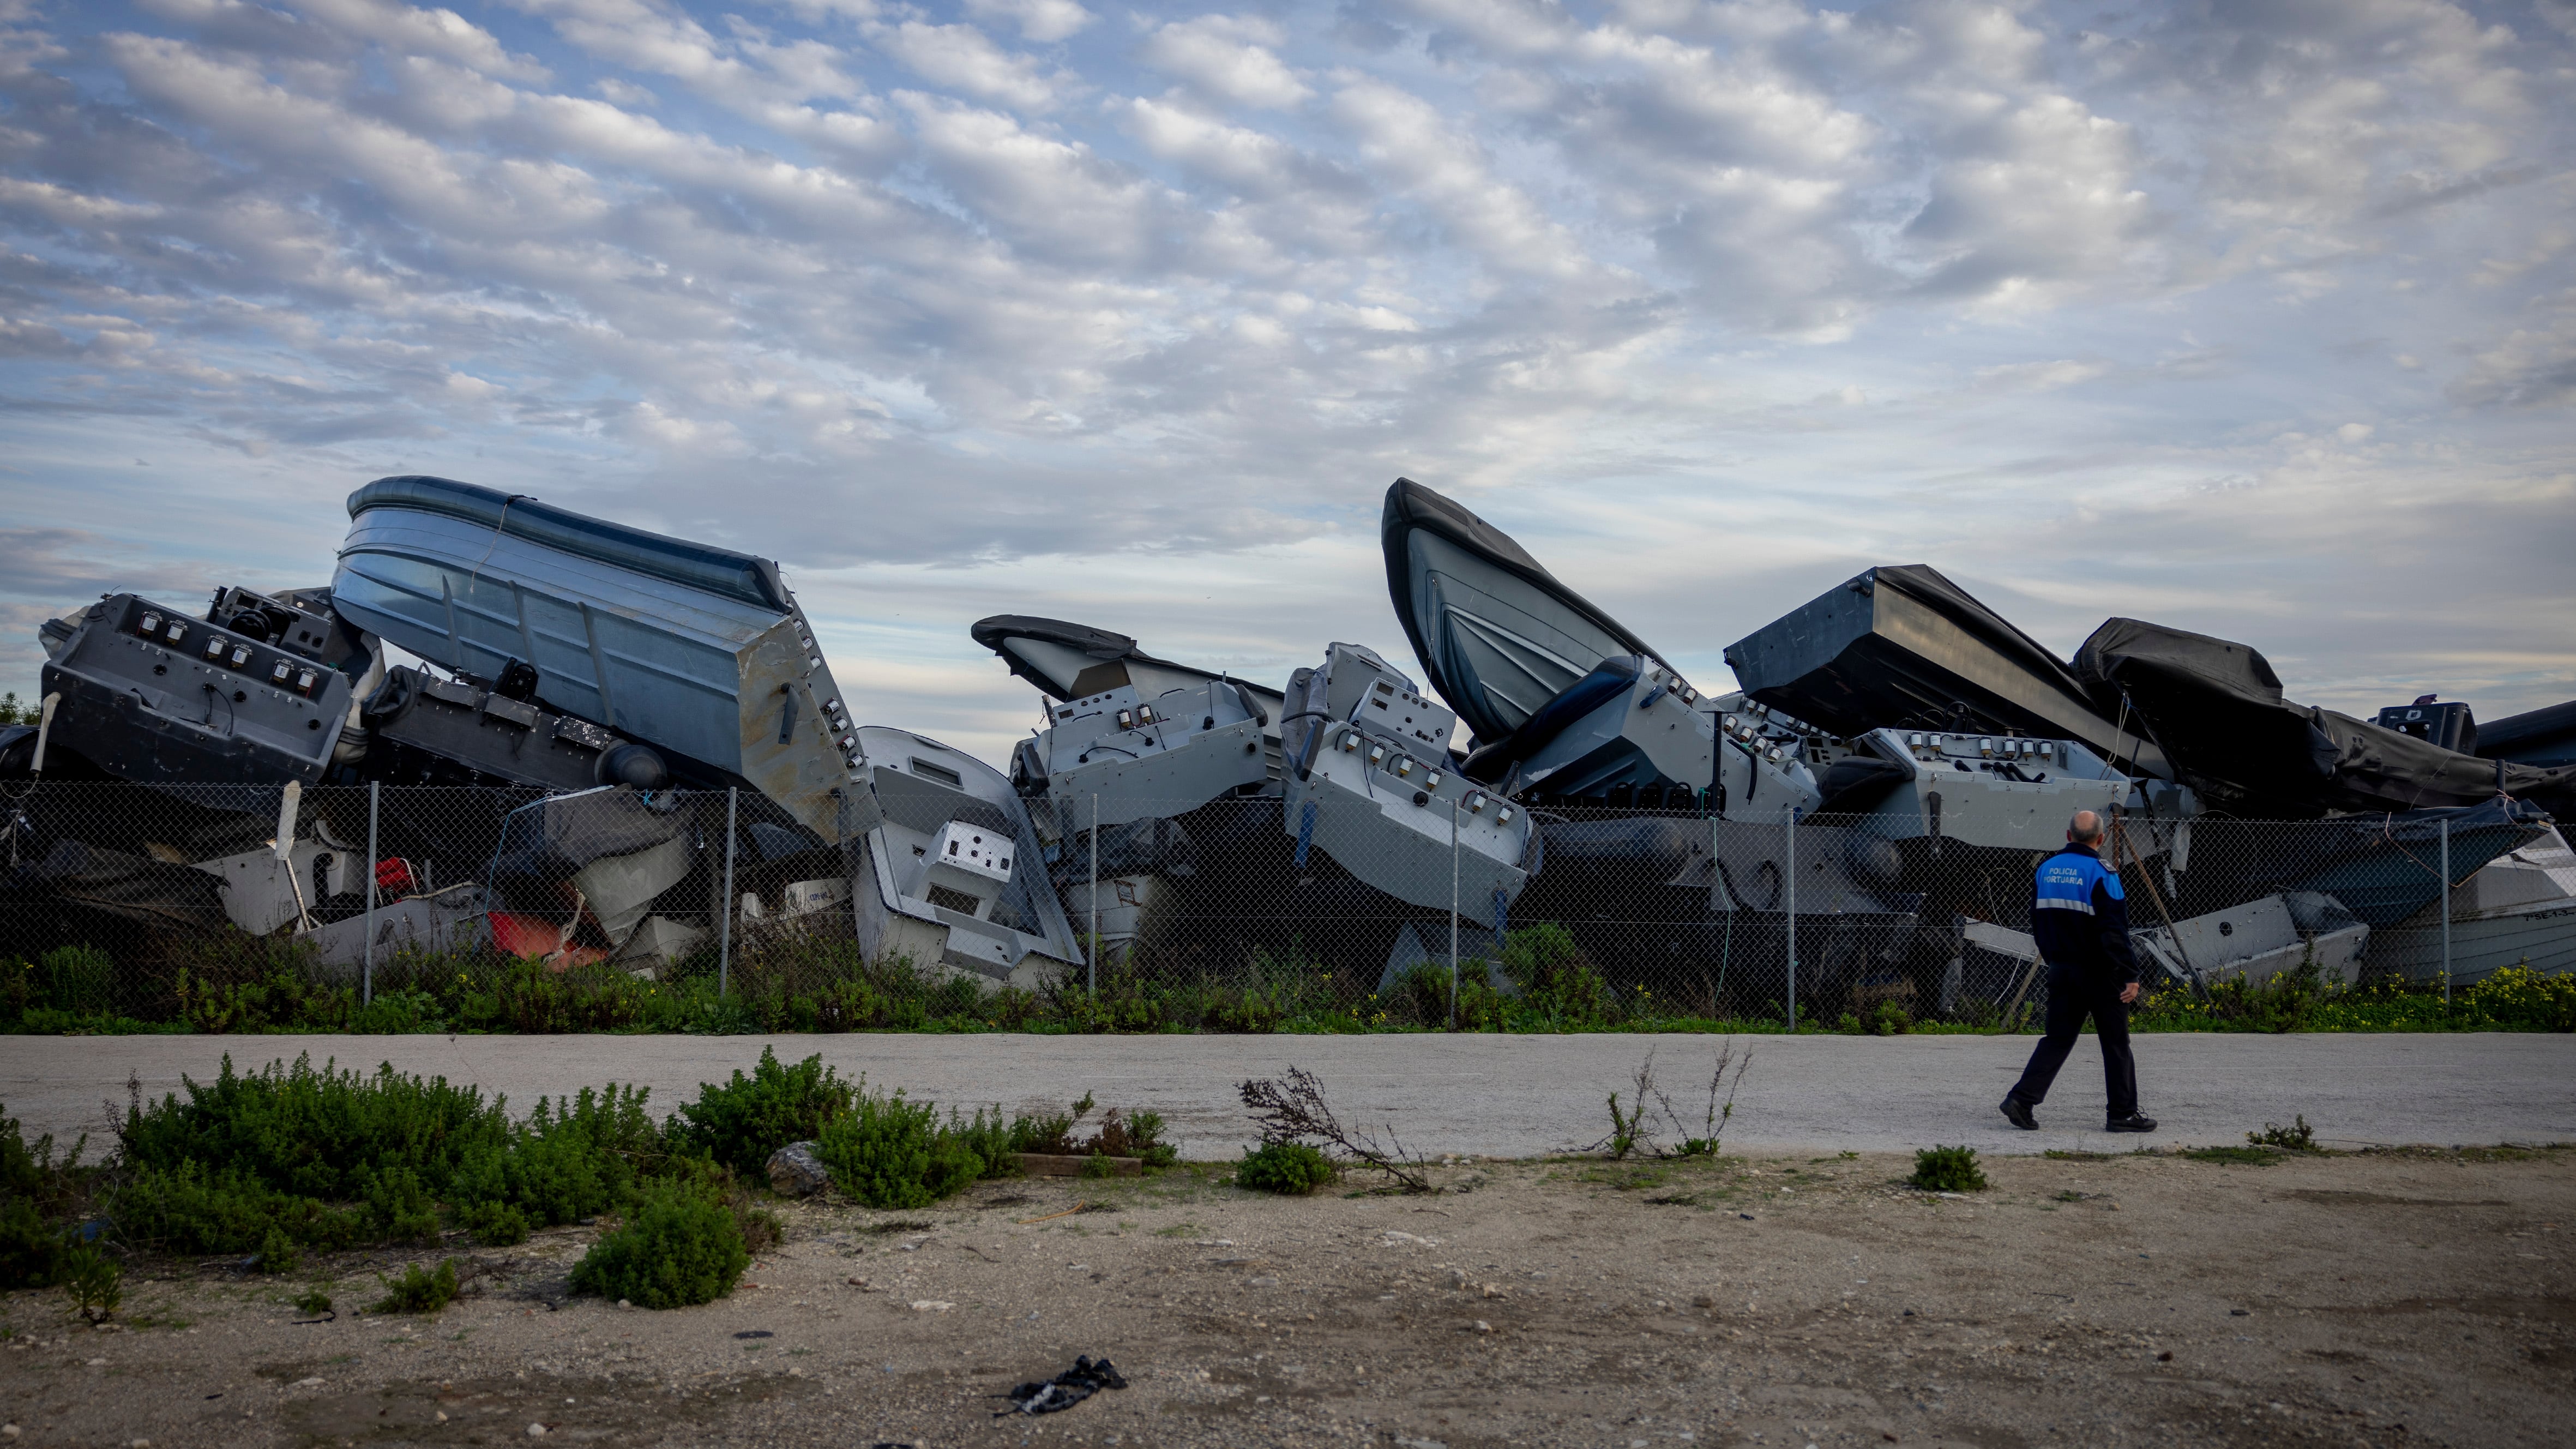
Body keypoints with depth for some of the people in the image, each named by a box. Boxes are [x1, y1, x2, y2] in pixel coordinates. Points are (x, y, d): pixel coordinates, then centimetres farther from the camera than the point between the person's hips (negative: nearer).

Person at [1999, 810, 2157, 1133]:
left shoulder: (2045, 870, 6)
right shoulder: (2101, 874, -14)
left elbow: (2037, 925, 13)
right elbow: (2114, 932, -18)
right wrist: (2130, 975, -15)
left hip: (2061, 970, 6)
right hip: (2099, 973, -5)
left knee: (2058, 1038, 10)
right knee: (2116, 1043, 6)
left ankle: (2022, 1098, -2)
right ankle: (2124, 1114, 12)